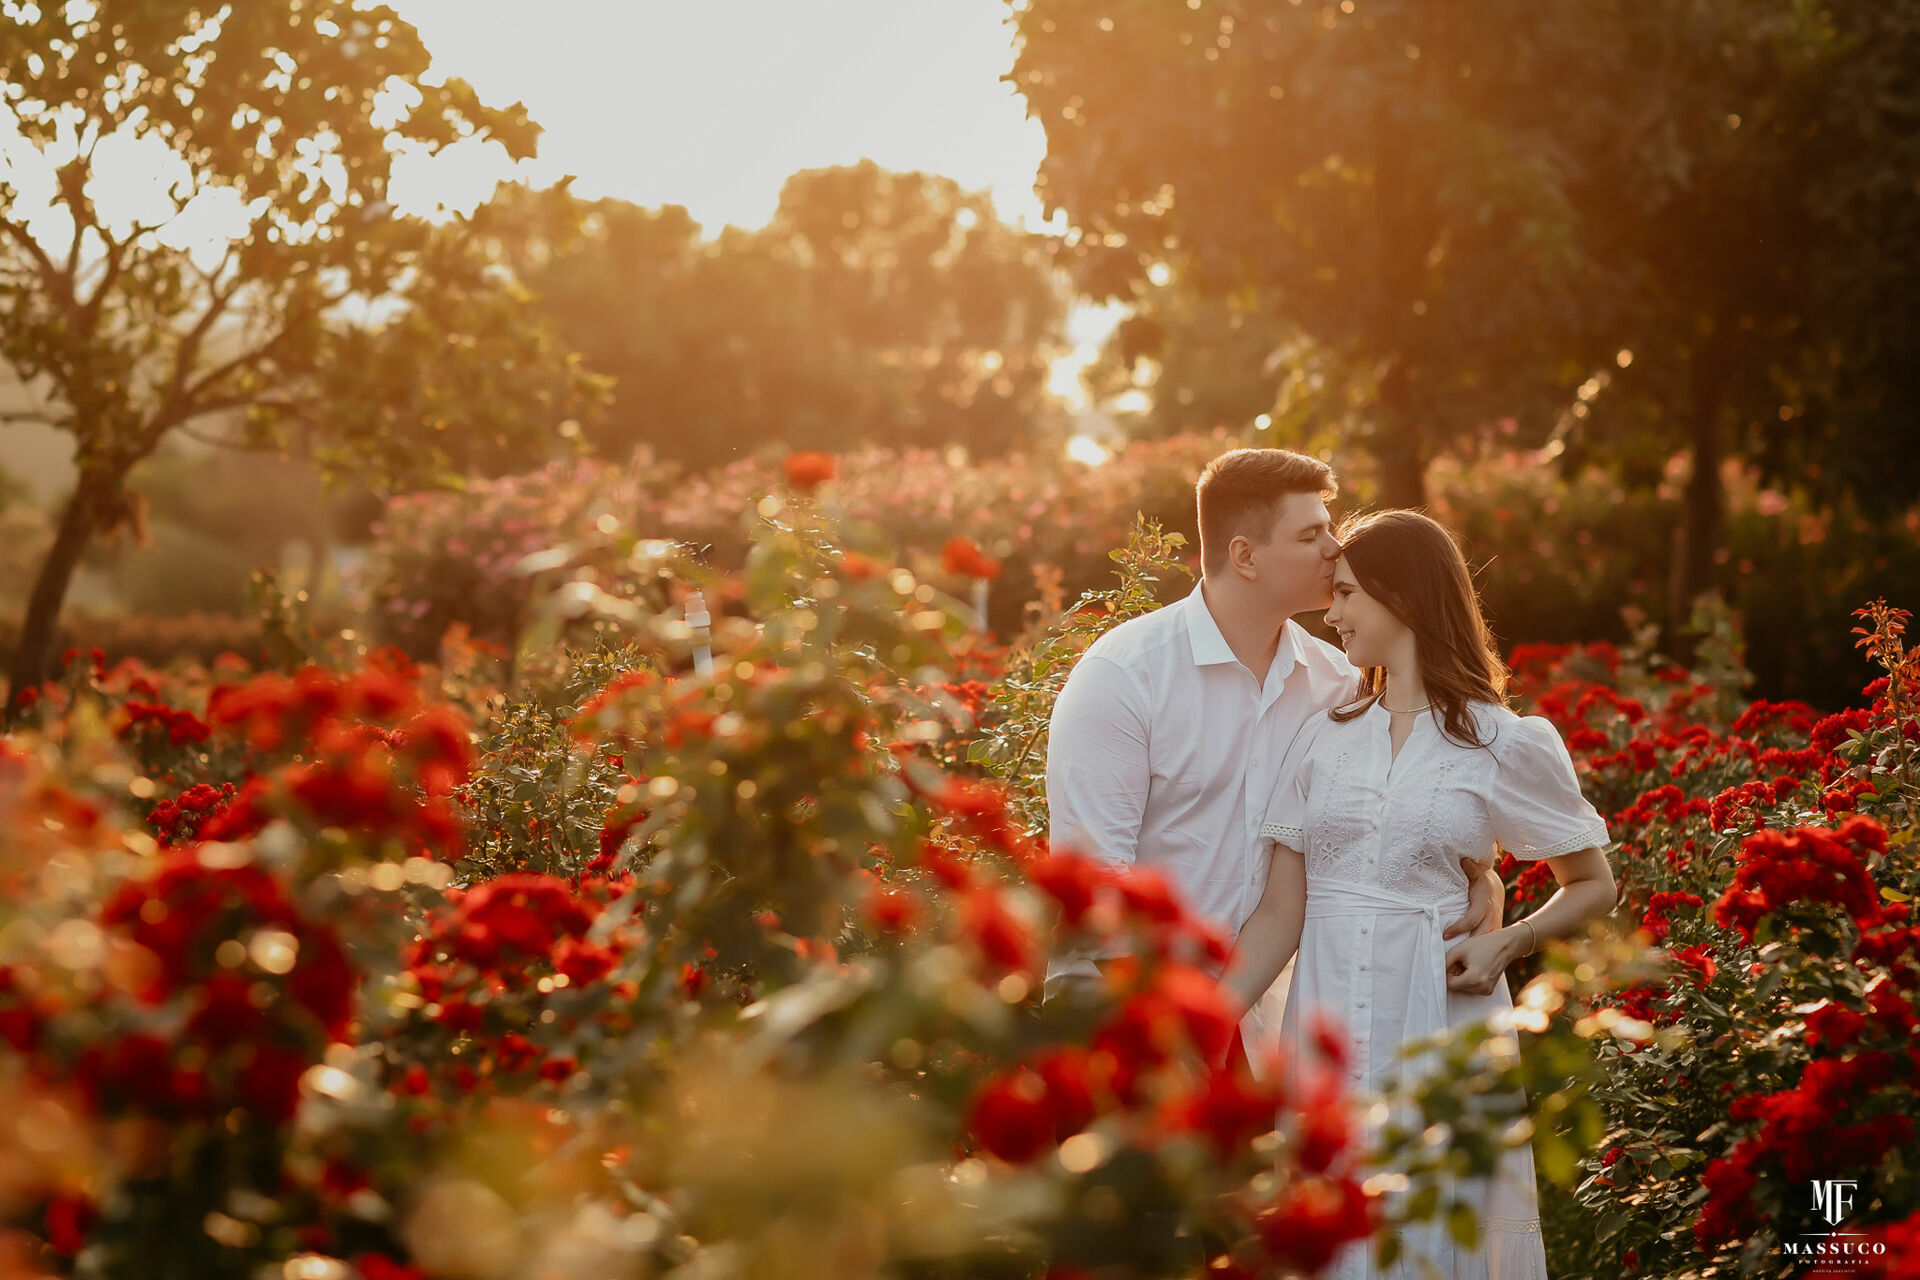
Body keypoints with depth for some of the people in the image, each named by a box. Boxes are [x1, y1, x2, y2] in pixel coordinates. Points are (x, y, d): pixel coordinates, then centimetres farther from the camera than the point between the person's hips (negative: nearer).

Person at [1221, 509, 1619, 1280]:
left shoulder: (1505, 746, 1)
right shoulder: (1323, 737, 8)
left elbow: (1593, 886, 10)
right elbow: (1280, 912, 4)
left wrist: (1510, 942, -8)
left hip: (1439, 1036, -3)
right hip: (1325, 1035, 3)